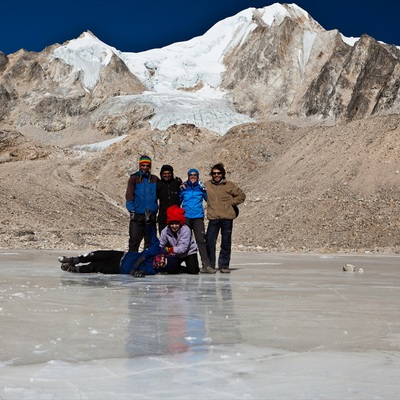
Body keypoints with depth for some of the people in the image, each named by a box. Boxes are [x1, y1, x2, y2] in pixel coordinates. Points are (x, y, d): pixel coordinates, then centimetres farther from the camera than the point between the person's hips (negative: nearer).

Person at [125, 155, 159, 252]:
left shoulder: (154, 179, 12)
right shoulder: (134, 178, 4)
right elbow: (129, 195, -3)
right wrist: (131, 210, -12)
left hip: (151, 214, 3)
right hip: (137, 214, -3)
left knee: (150, 241, 6)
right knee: (134, 240, -6)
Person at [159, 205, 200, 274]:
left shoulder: (186, 230, -30)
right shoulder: (165, 231, -18)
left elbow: (183, 247, -35)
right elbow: (161, 245, -20)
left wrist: (170, 249, -46)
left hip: (189, 252, -3)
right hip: (176, 255, 3)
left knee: (193, 271, -15)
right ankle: (180, 268, 25)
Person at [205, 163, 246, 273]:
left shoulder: (229, 185, 4)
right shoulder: (207, 185, 7)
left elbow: (242, 195, 11)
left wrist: (232, 202, 1)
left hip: (227, 218, -1)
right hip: (213, 218, 1)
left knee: (226, 243, 5)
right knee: (209, 241, -5)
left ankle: (224, 265, 14)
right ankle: (209, 265, 8)